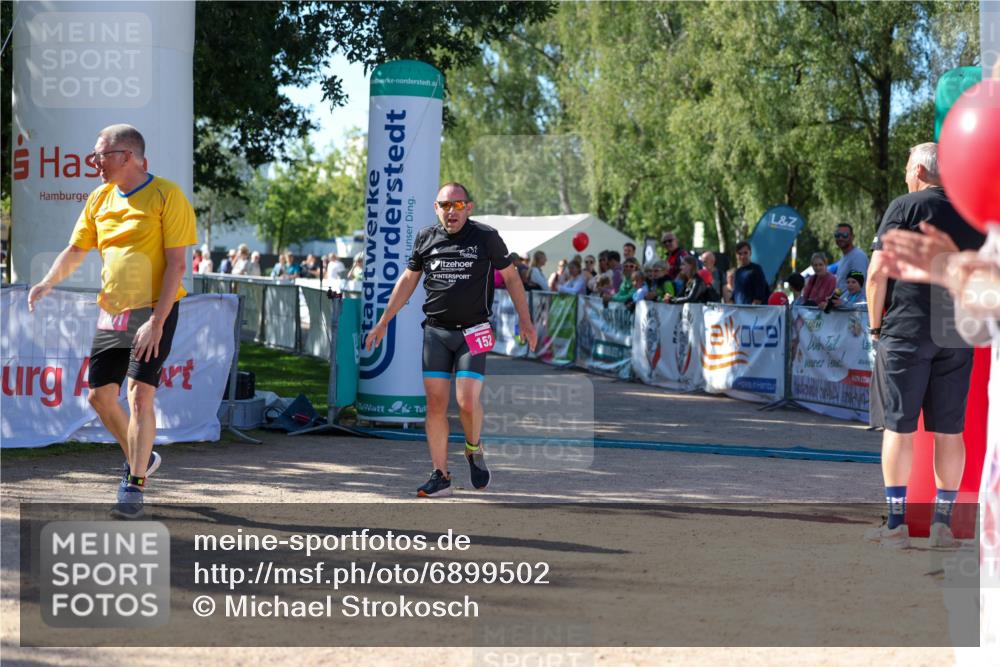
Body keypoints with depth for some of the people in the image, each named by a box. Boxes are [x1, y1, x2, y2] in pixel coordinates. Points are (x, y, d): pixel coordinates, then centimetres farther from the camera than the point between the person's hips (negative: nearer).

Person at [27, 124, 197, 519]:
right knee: (100, 395, 7)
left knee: (140, 394, -14)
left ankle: (135, 487, -7)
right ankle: (140, 460, 30)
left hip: (153, 311, -7)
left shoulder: (166, 196, -10)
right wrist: (48, 282, -4)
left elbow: (177, 264, -14)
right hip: (111, 313, 7)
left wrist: (156, 322, -20)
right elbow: (75, 251, 16)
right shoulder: (100, 198, 10)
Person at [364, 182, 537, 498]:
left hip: (473, 332, -3)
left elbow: (510, 276, 9)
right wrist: (383, 322, 18)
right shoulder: (425, 238, 6)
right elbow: (408, 280, 17)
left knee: (467, 401, -14)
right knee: (435, 404, -2)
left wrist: (525, 320, 7)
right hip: (436, 331, 3)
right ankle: (440, 476, 6)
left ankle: (474, 450, 17)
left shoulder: (486, 237, -2)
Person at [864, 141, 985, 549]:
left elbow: (877, 274, -8)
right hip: (958, 338, 4)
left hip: (906, 331, -4)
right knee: (949, 431, 7)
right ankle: (943, 523, 9)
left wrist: (876, 326, 2)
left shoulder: (904, 207, -3)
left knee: (898, 427, 0)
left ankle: (896, 525, -2)